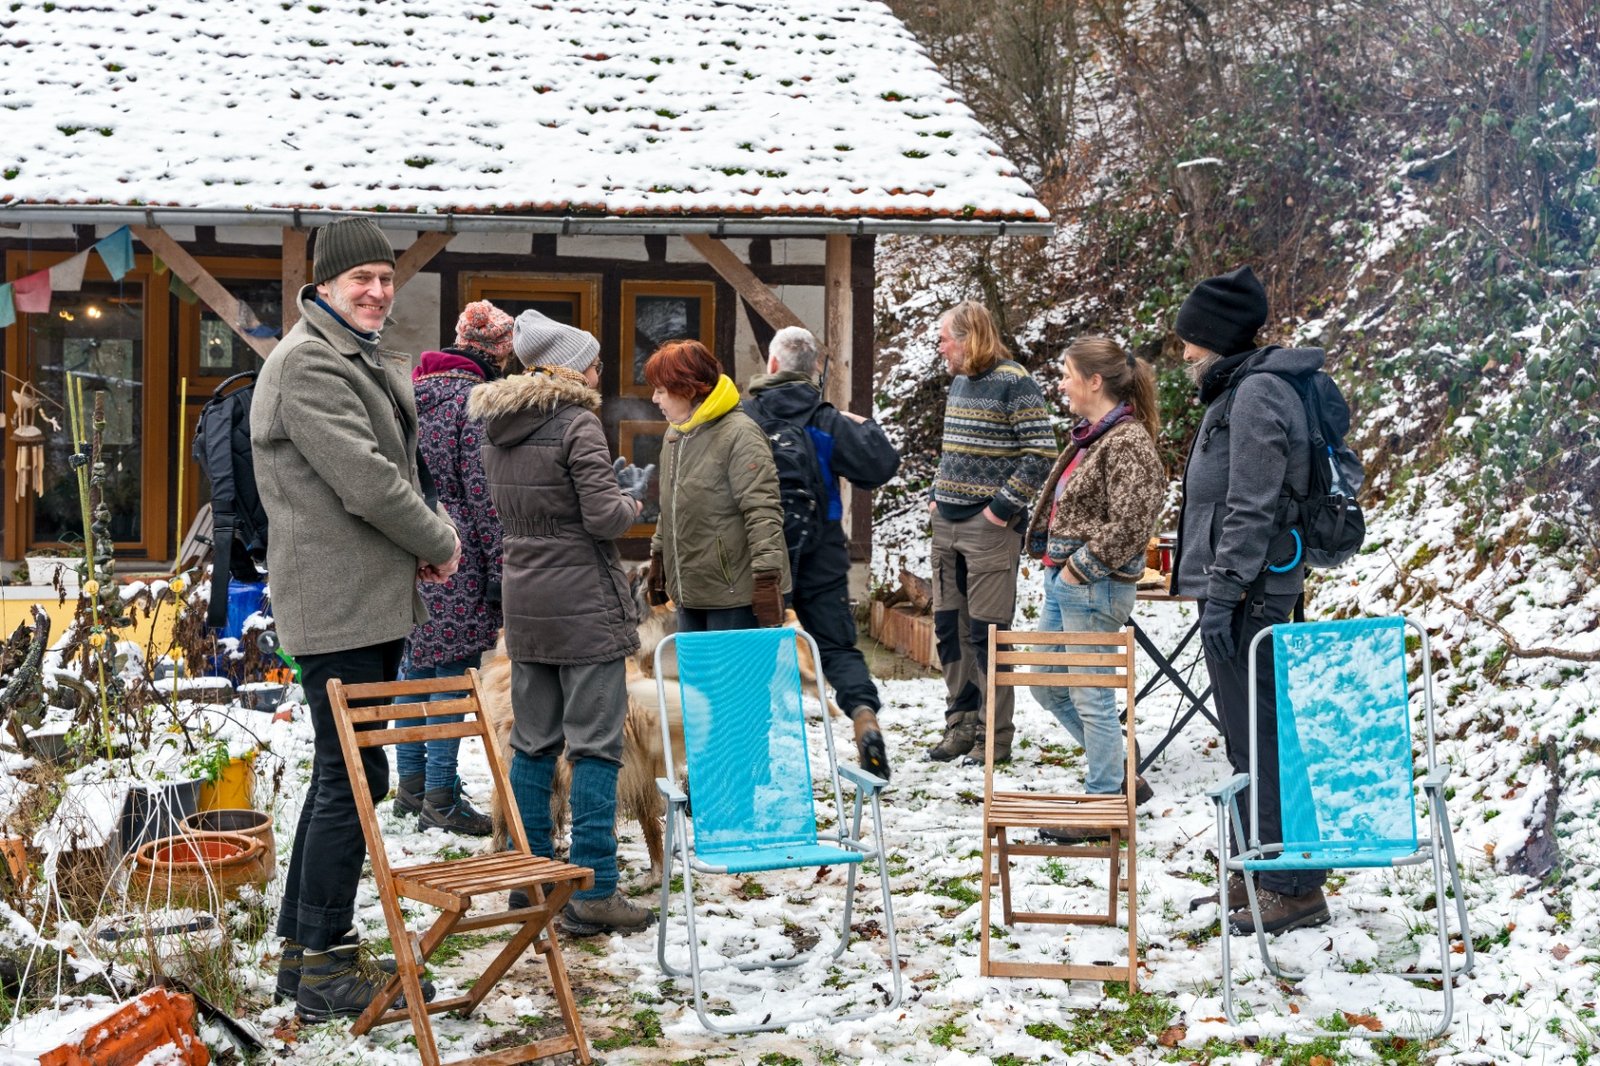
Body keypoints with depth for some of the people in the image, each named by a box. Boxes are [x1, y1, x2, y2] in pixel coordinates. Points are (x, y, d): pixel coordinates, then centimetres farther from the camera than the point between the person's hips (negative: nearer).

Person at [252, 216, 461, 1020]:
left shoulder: (364, 359, 20)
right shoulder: (308, 362, -14)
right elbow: (363, 478, -21)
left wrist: (425, 541, 7)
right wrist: (439, 541, -8)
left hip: (371, 601, 11)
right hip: (336, 601, -11)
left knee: (344, 772, 16)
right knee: (354, 778, -7)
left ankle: (302, 943, 26)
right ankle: (323, 967, 2)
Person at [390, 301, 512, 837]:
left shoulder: (414, 390, 12)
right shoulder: (474, 400, -12)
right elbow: (483, 493, -14)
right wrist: (501, 572, -10)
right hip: (456, 557, -8)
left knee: (416, 662, 15)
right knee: (453, 669, -3)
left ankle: (410, 783, 23)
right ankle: (440, 797, 0)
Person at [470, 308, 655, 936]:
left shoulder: (495, 426, 9)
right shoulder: (577, 424, -13)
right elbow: (604, 517, -18)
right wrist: (633, 501, 3)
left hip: (524, 602, 7)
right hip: (585, 605, -7)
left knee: (532, 743, 13)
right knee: (595, 744, -3)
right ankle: (592, 894, -2)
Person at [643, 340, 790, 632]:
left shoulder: (740, 435, -15)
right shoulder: (675, 435, 13)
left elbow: (762, 511, -19)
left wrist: (767, 577, -23)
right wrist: (658, 558, 27)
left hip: (735, 592, -9)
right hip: (689, 591, 9)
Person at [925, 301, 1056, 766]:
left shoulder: (1014, 383, -11)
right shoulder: (959, 382, 14)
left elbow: (1042, 453, -15)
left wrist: (1002, 507, -16)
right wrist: (936, 496, 12)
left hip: (990, 528, -8)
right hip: (947, 525, 8)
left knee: (986, 633, -4)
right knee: (950, 630, 11)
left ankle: (995, 737, 4)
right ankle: (961, 724, 21)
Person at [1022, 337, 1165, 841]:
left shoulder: (1128, 442, -16)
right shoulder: (1090, 435, 13)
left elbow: (1129, 522, -23)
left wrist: (1080, 568, -17)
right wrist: (1054, 562, 14)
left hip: (1093, 589, -10)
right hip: (1062, 579, 11)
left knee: (1090, 696, -1)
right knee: (1047, 686, 18)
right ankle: (1120, 776, 29)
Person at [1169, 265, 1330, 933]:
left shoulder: (1256, 394, -14)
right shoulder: (1236, 390, 18)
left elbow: (1252, 509, -20)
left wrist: (1222, 594, -21)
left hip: (1250, 594, -11)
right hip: (1237, 592, 11)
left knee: (1262, 735, -8)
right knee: (1246, 737, 16)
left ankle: (1295, 889, -3)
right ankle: (1253, 874, 25)